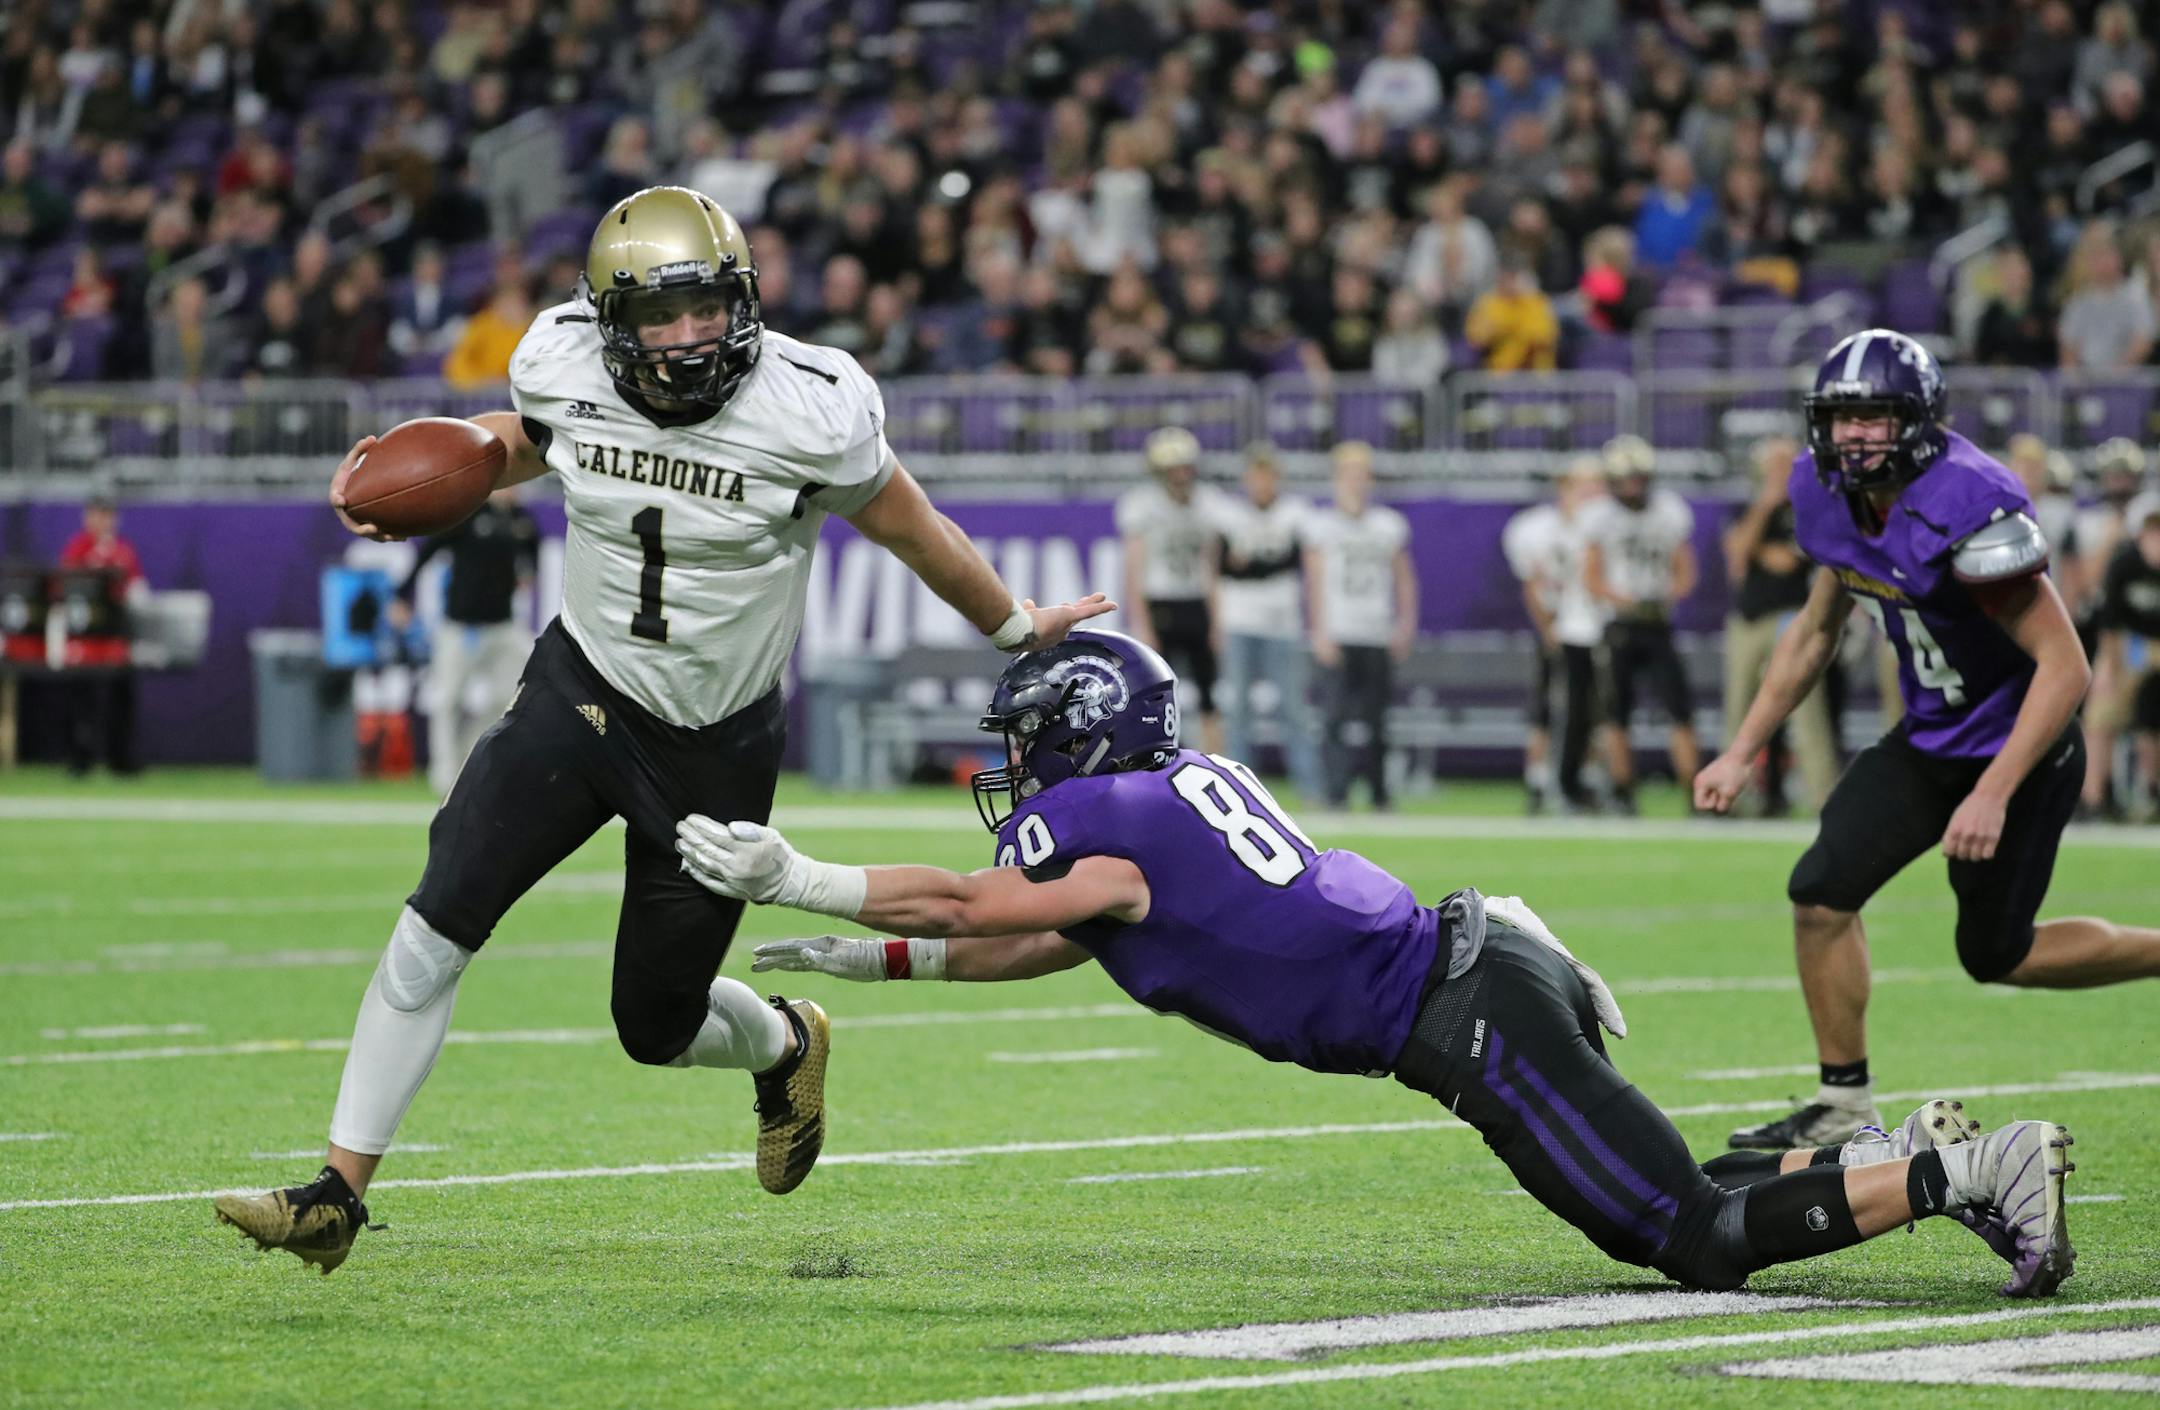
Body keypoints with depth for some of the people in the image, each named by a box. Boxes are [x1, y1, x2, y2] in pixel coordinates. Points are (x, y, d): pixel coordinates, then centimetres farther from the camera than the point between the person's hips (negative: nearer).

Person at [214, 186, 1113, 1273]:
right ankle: (337, 1194, -6)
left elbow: (910, 529, -1)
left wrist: (1018, 630, 12)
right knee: (435, 928, -14)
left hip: (714, 746, -2)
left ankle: (784, 1045, 43)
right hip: (580, 693, 2)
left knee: (658, 1027, 6)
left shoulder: (807, 410, -20)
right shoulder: (566, 367, -11)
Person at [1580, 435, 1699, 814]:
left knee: (1681, 712, -8)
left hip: (1658, 625, 1)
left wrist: (1669, 595, -13)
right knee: (1617, 715, 0)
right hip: (1620, 626, -1)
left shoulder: (1670, 512, 5)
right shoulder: (1600, 517, -1)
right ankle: (1622, 792, 11)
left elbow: (1685, 575, 9)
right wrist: (1625, 600, -17)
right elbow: (1592, 579, 0)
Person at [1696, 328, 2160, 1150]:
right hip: (1928, 739, 7)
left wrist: (1993, 795, -33)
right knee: (1822, 893, -4)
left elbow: (2065, 667, -29)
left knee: (1997, 956, 5)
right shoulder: (1830, 494, -5)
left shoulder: (1970, 509, -30)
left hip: (2016, 748, -7)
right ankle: (1843, 1109, 9)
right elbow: (1818, 629, 13)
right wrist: (1741, 751, 12)